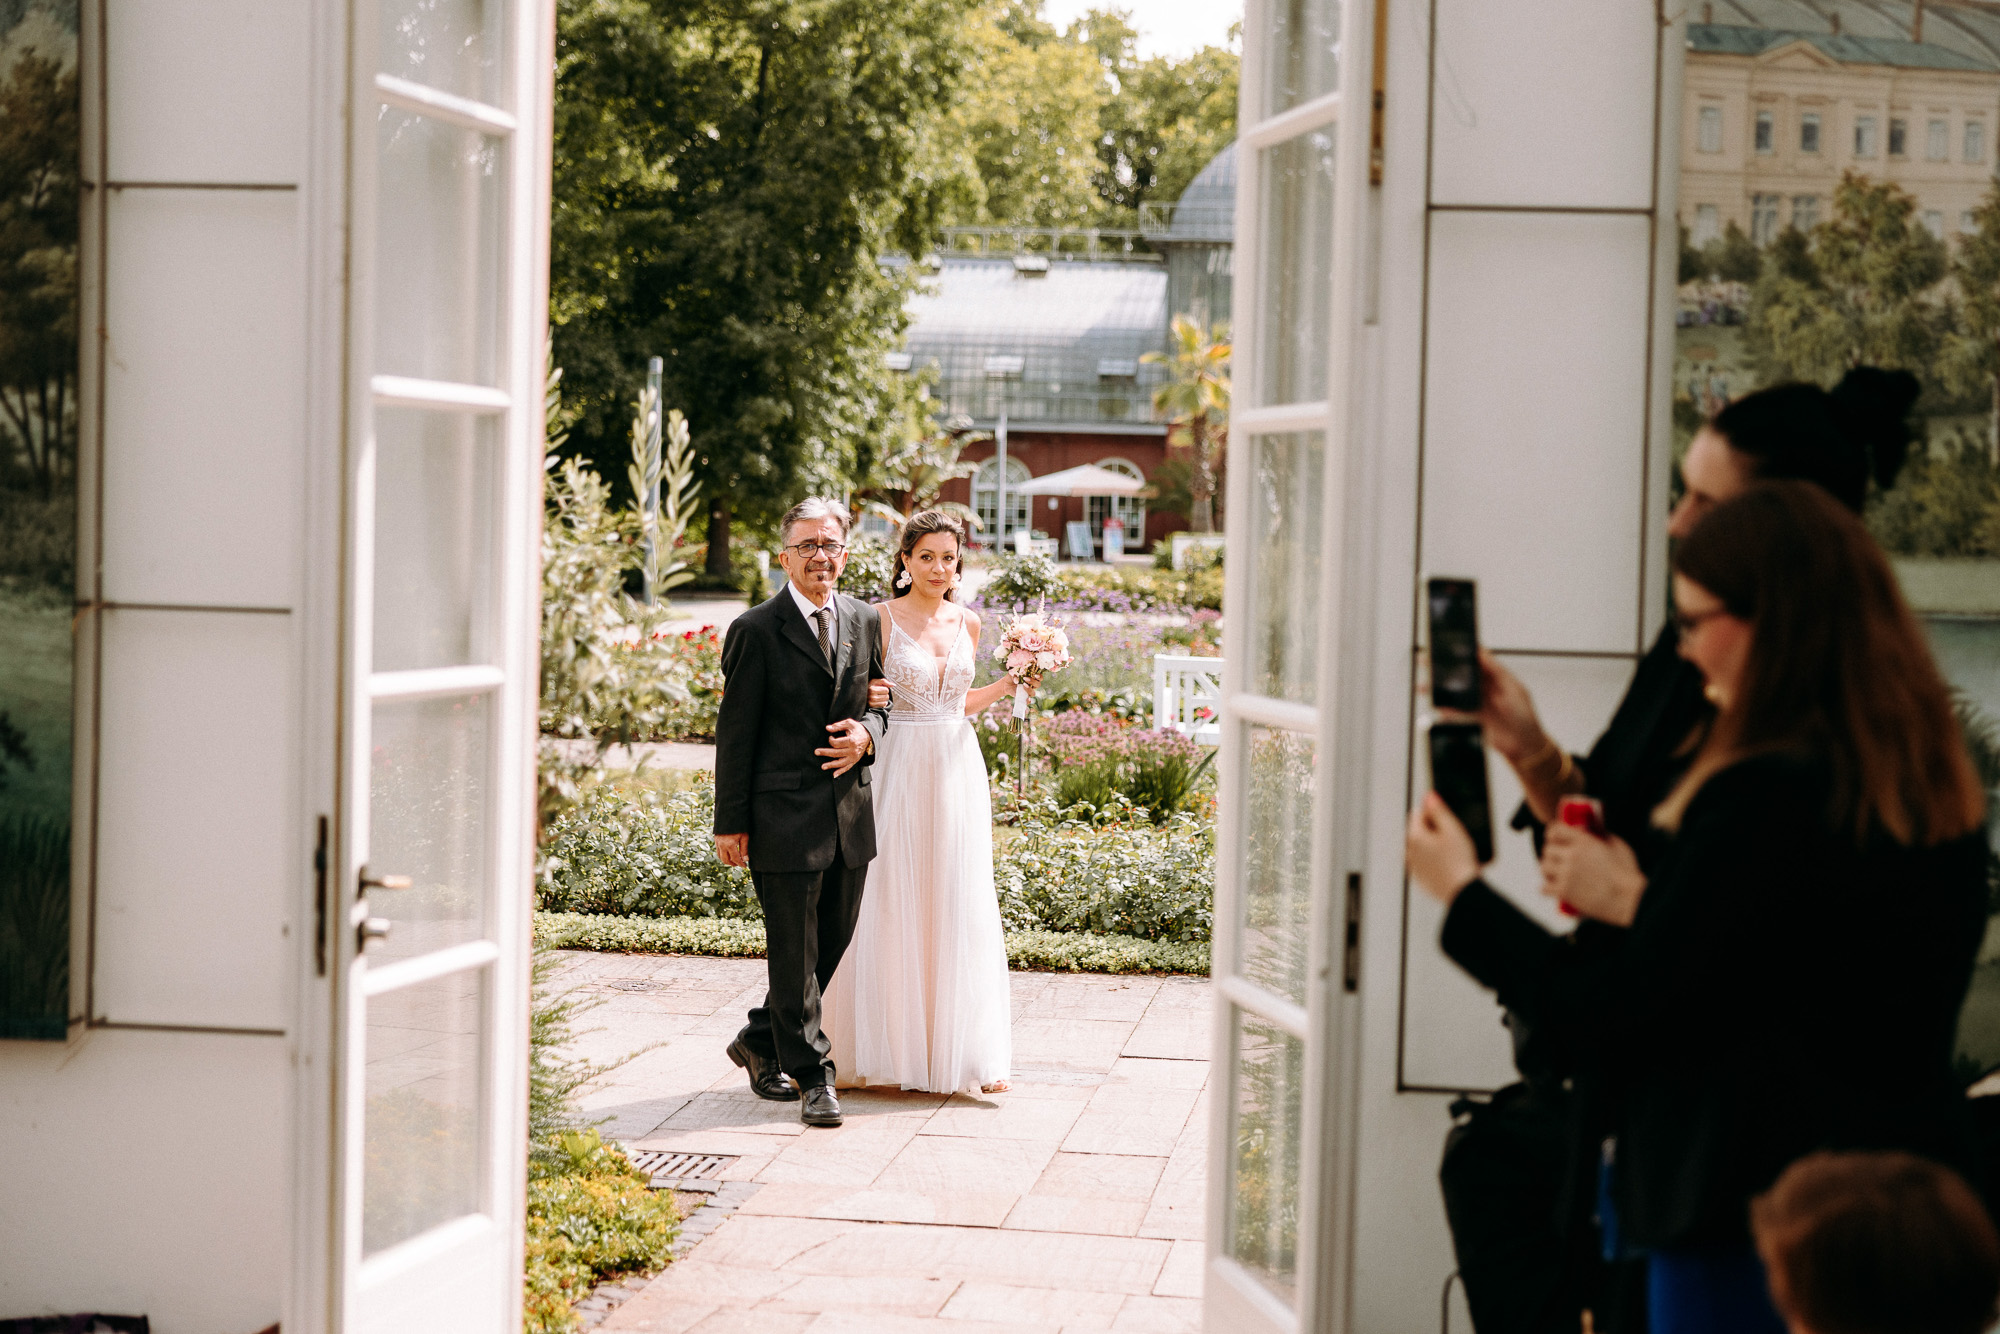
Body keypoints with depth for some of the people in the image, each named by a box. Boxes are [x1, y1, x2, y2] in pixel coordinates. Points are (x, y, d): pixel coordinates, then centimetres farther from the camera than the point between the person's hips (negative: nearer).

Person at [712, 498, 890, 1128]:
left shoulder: (863, 620, 10)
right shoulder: (756, 631, -6)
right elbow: (734, 733, -6)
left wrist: (866, 734, -5)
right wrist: (731, 824, -8)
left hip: (850, 812, 6)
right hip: (785, 815, -6)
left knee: (833, 945, 13)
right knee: (795, 954, -1)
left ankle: (760, 1042, 31)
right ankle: (812, 1075, 8)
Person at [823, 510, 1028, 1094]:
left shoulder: (967, 624, 9)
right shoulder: (881, 618, -5)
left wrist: (1008, 685, 8)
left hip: (957, 767, 4)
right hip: (900, 767, -4)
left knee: (959, 906, 4)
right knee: (893, 903, -1)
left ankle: (965, 1049, 9)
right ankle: (891, 1046, 10)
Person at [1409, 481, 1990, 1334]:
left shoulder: (1761, 797, -21)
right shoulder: (1941, 791, 4)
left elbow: (1612, 1022, -16)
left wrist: (1461, 893, -4)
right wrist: (1642, 905, 9)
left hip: (1752, 1221, -8)